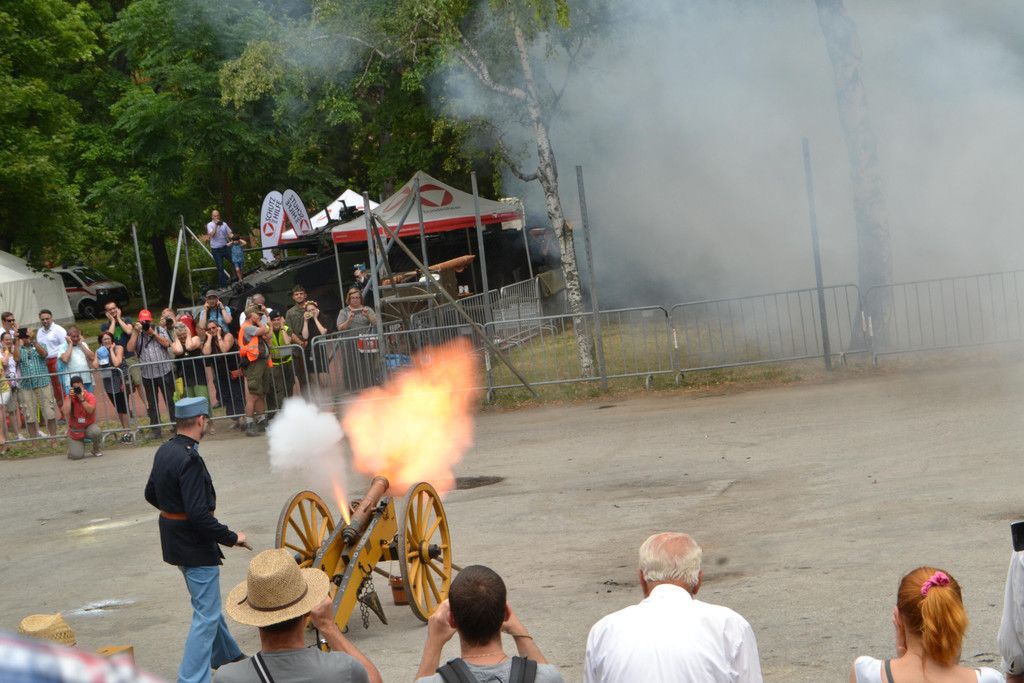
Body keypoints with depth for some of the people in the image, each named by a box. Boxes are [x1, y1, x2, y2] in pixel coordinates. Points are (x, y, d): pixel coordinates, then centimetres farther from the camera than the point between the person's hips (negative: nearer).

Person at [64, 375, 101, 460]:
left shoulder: (90, 396, -8)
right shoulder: (69, 397, -6)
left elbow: (90, 410, -26)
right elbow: (66, 412, -22)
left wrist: (82, 398, -30)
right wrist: (69, 397, -23)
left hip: (89, 427, 0)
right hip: (75, 430, 0)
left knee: (96, 432, -38)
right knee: (76, 455, -19)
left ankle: (96, 450, -3)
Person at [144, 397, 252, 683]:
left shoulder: (164, 451, 3)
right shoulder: (190, 460, -25)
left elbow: (151, 494, 16)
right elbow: (199, 514, -28)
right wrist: (231, 538, -18)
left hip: (175, 539, 10)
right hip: (195, 544, -10)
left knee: (208, 602, 26)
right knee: (206, 614, -2)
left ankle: (226, 655, 43)